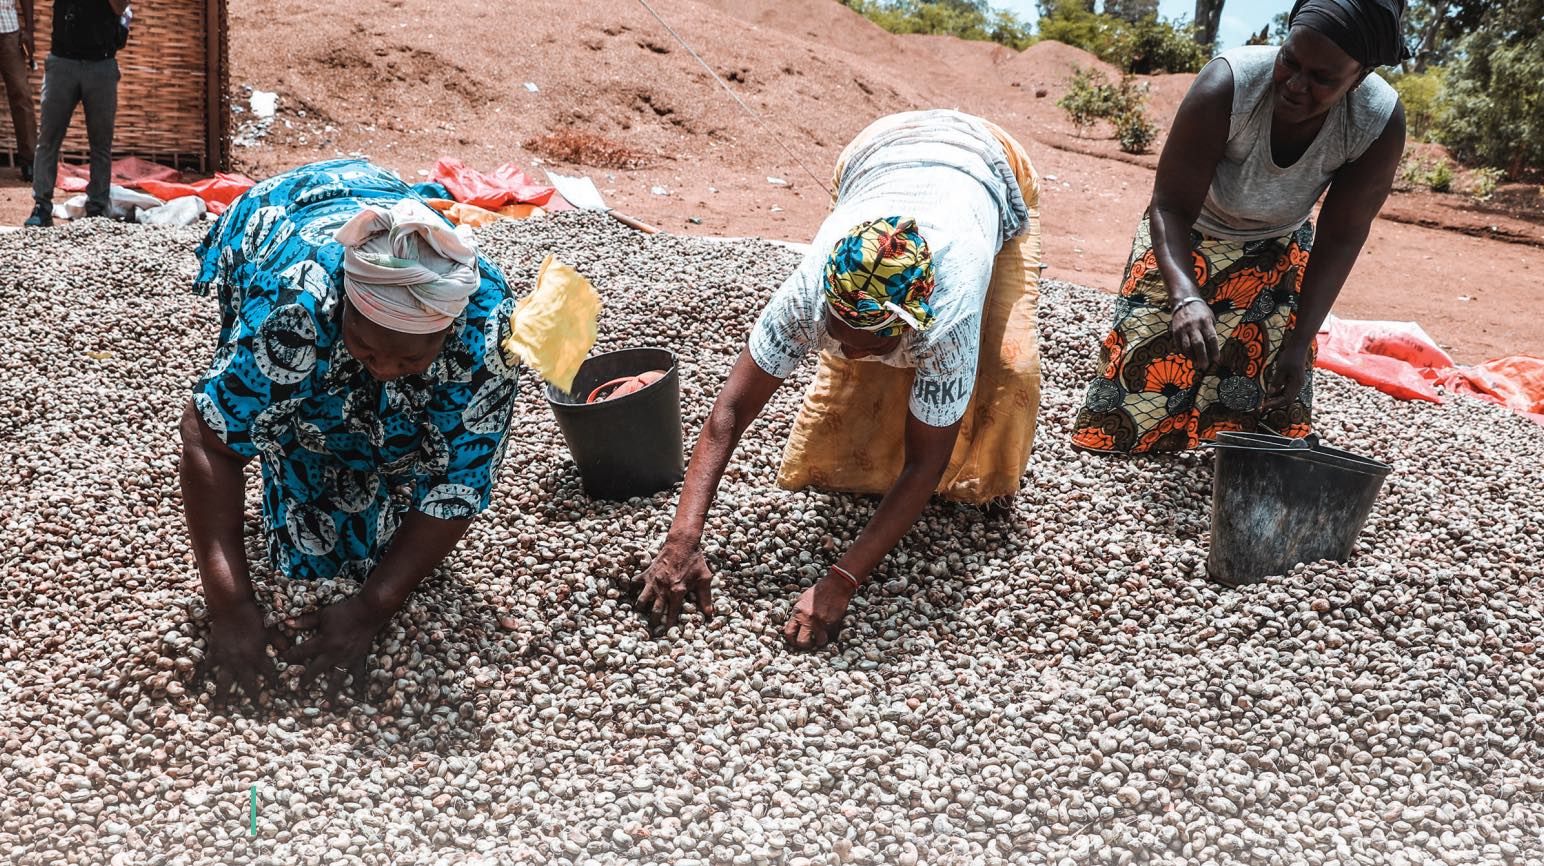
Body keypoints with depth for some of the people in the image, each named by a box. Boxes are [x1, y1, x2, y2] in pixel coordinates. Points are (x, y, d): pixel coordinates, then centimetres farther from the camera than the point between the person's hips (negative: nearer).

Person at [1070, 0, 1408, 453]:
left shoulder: (1381, 122, -32)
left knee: (1276, 381, 2)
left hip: (1276, 250, 2)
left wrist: (1299, 343, -22)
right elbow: (1170, 207, -35)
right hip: (1185, 235, -2)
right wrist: (1187, 297, -53)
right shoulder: (1226, 87, -41)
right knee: (1146, 359, -5)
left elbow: (1341, 237, -20)